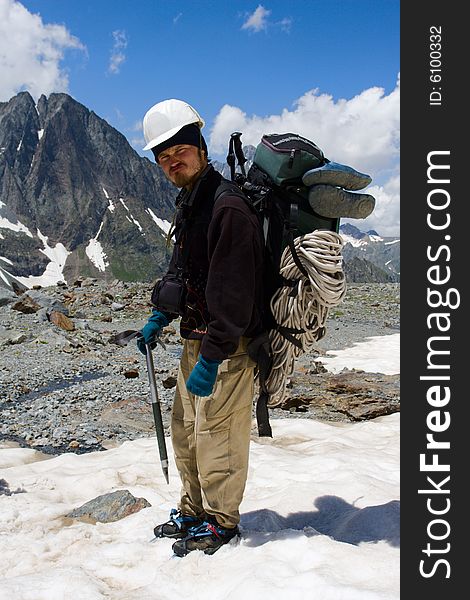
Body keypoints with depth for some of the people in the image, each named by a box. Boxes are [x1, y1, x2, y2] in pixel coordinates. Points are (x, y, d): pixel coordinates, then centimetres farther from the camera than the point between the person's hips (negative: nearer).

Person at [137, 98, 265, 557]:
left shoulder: (228, 206, -19)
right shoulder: (187, 205, 13)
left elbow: (232, 293, -25)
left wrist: (211, 359, -25)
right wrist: (158, 319, 21)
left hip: (227, 346, -10)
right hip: (195, 339, 10)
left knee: (216, 433, 0)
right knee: (185, 428, 18)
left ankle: (221, 521, 19)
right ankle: (193, 510, 35)